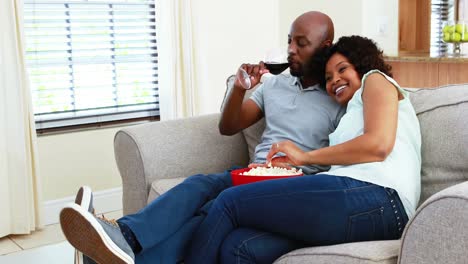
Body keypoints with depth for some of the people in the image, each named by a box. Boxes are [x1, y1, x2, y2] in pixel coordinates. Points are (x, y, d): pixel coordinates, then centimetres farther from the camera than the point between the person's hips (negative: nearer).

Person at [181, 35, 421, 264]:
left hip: (374, 196, -7)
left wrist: (305, 156, 2)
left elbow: (378, 145, -5)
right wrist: (286, 168, 5)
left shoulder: (376, 79, 16)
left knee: (229, 201, -9)